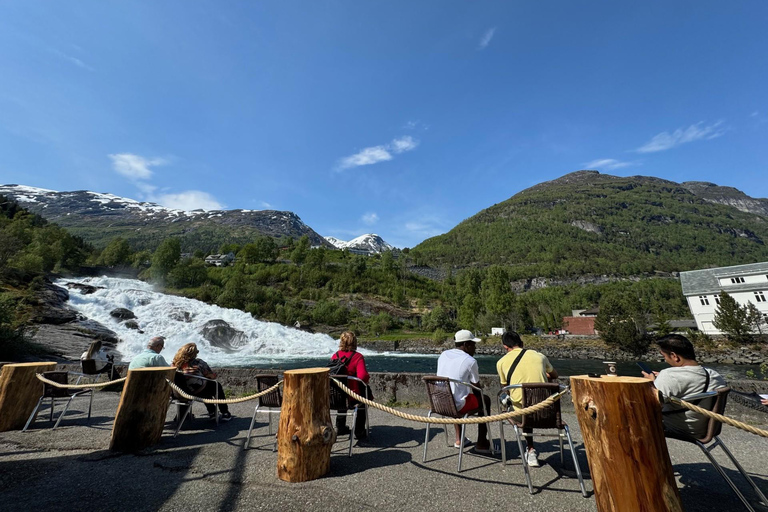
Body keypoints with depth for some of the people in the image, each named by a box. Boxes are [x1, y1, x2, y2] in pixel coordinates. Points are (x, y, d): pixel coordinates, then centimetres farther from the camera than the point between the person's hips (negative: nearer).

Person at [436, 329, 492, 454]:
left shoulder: (443, 355, 6)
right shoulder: (470, 361, -12)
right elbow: (477, 388, -1)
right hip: (458, 406, -6)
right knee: (485, 400, 18)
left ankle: (458, 440, 42)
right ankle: (481, 443, 28)